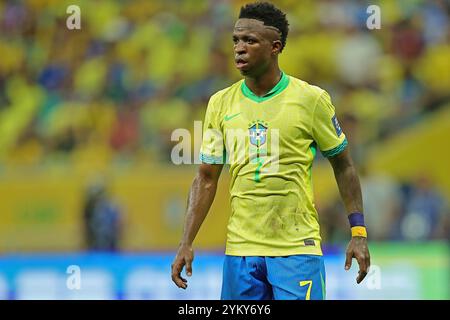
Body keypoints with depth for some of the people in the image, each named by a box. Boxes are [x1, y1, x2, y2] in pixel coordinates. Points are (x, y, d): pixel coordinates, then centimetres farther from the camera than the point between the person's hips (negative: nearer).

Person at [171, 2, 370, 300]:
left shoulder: (311, 99, -3)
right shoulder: (221, 103, 5)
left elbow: (343, 166, 5)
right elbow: (207, 178, 8)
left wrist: (358, 232, -2)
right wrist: (186, 244, 1)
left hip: (298, 248, -3)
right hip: (241, 249, 3)